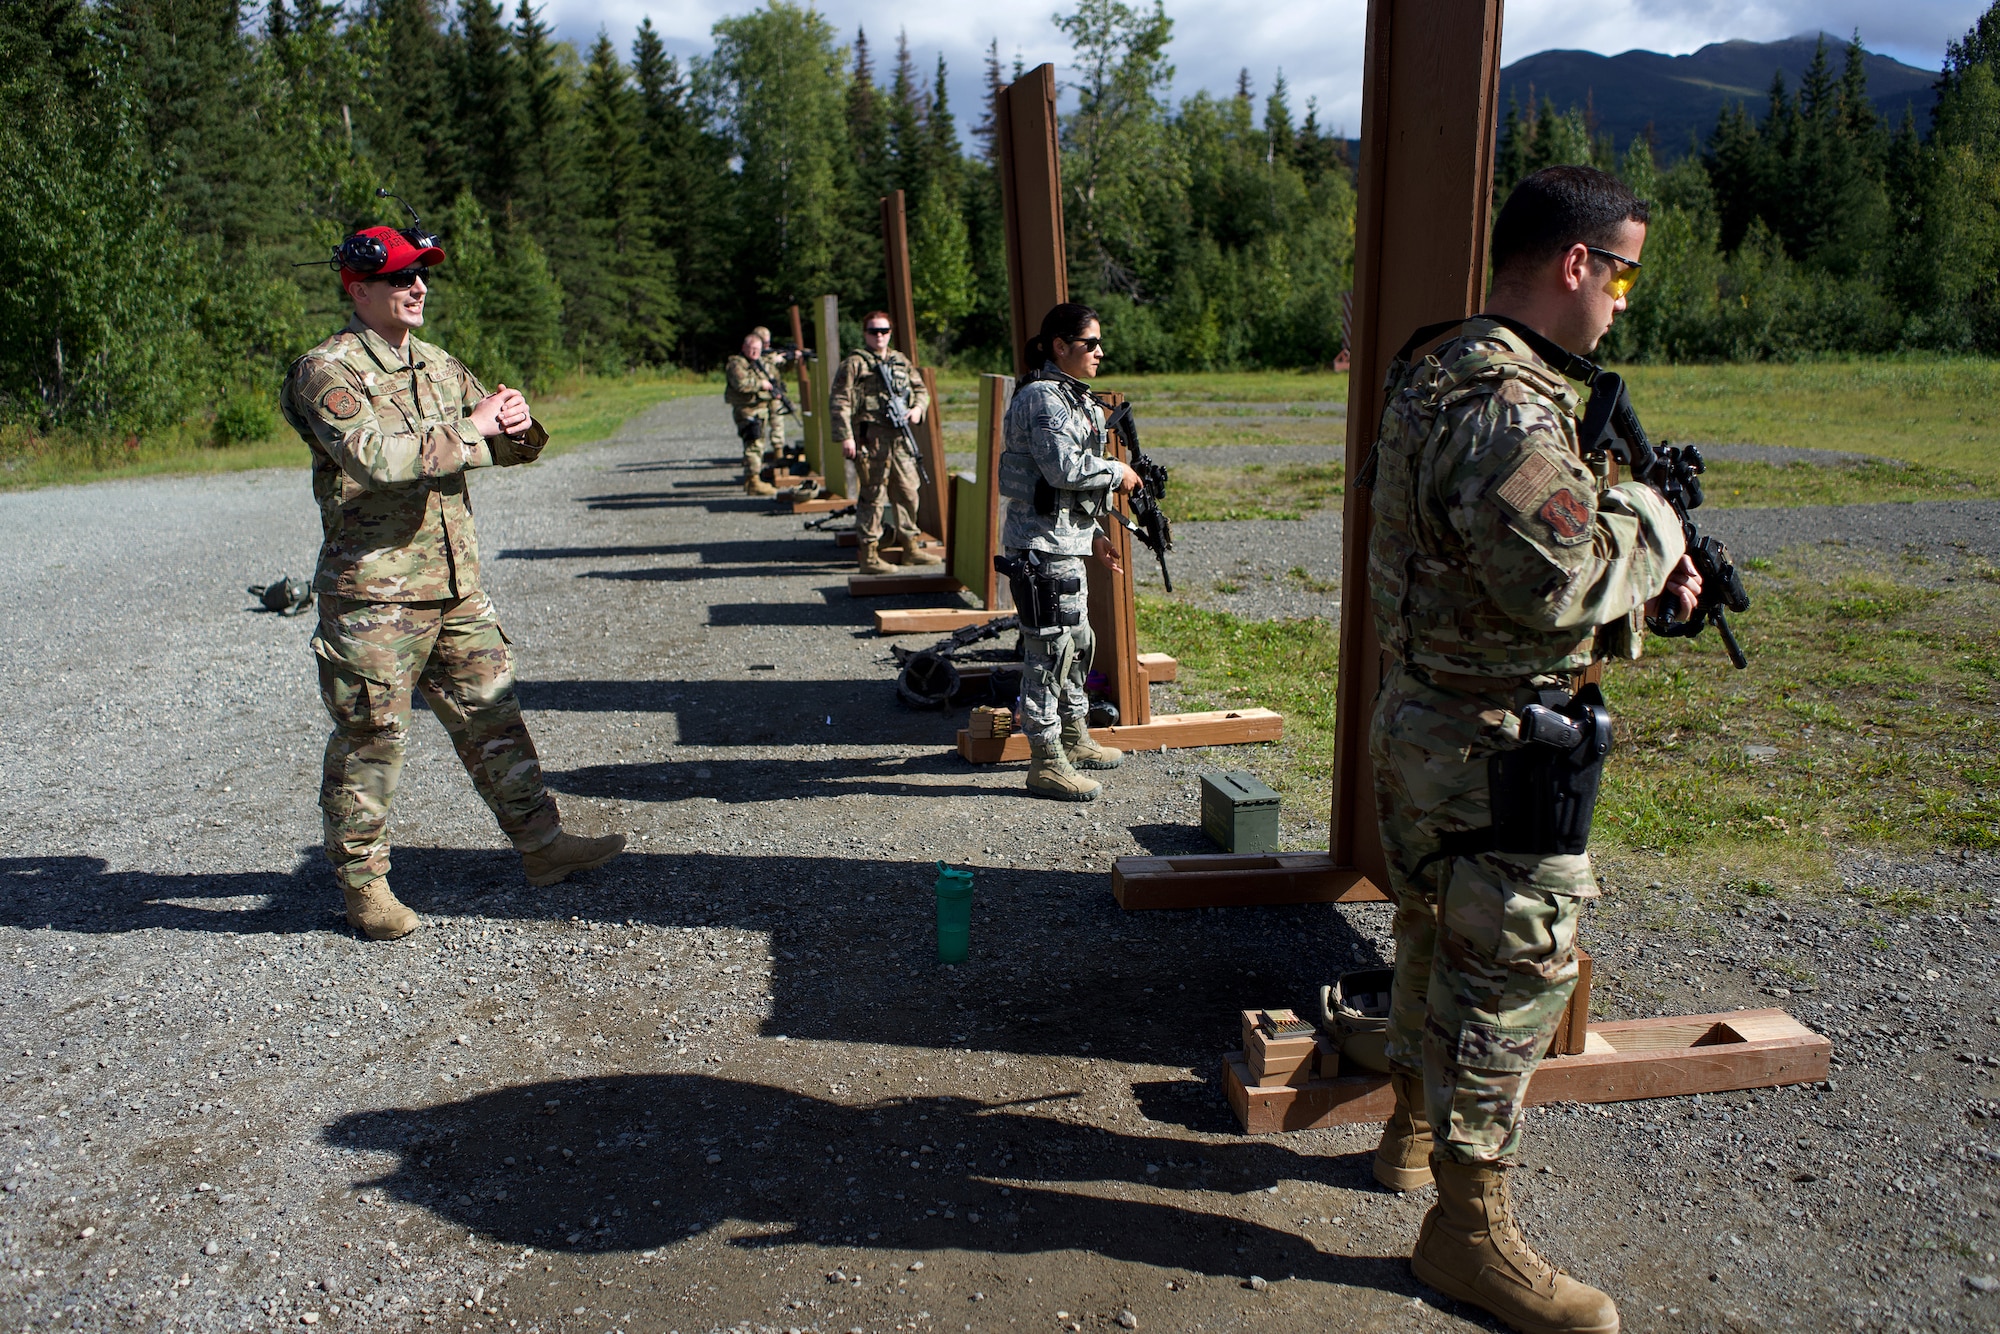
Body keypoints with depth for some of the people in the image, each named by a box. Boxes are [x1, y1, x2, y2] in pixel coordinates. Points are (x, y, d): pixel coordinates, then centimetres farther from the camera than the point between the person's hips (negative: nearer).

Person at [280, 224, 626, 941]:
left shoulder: (438, 364, 14)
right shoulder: (327, 371, -9)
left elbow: (509, 446, 16)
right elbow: (376, 455, -26)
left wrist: (517, 423, -8)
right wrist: (473, 429, -18)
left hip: (456, 585, 7)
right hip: (373, 591, -7)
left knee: (492, 713, 12)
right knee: (371, 736, 3)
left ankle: (540, 843, 23)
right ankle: (362, 882, 18)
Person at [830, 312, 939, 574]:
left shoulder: (901, 362, 16)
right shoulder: (855, 363, -3)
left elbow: (921, 389, 24)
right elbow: (840, 401, -9)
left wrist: (918, 408, 2)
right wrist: (845, 436, -17)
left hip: (900, 437, 7)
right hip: (871, 439, -6)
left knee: (908, 492, 11)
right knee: (872, 496, -4)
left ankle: (910, 548, 23)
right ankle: (869, 555, 1)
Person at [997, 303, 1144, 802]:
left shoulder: (1072, 396, 17)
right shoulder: (1042, 397, -15)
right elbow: (1064, 468, -25)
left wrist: (1093, 532, 20)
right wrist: (1118, 472, -10)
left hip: (1065, 541, 11)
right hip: (1041, 545, -11)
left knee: (1077, 642, 19)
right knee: (1050, 649, -6)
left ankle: (1074, 738, 34)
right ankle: (1046, 763, 2)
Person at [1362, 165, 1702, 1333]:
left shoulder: (1448, 374, 11)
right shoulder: (1506, 409, -23)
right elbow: (1567, 579, -30)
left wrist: (1642, 574, 5)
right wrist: (1654, 518, -11)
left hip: (1428, 723, 10)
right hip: (1495, 751, -10)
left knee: (1443, 939, 24)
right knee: (1511, 972, 3)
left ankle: (1419, 1128, 44)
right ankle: (1469, 1227, 19)